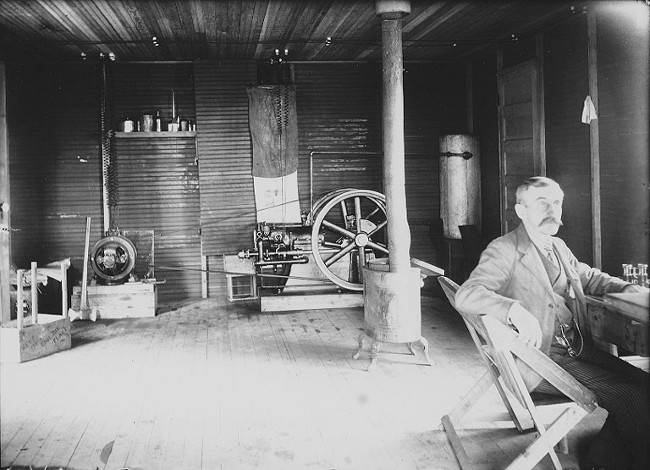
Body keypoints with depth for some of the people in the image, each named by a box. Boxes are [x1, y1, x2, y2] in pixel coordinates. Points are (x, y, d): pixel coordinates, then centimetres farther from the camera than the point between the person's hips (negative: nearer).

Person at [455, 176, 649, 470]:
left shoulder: (559, 247, 16)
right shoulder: (504, 251, -10)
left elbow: (589, 277, 31)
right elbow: (466, 295, -23)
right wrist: (514, 310, -39)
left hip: (579, 350, 8)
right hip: (541, 360, -8)